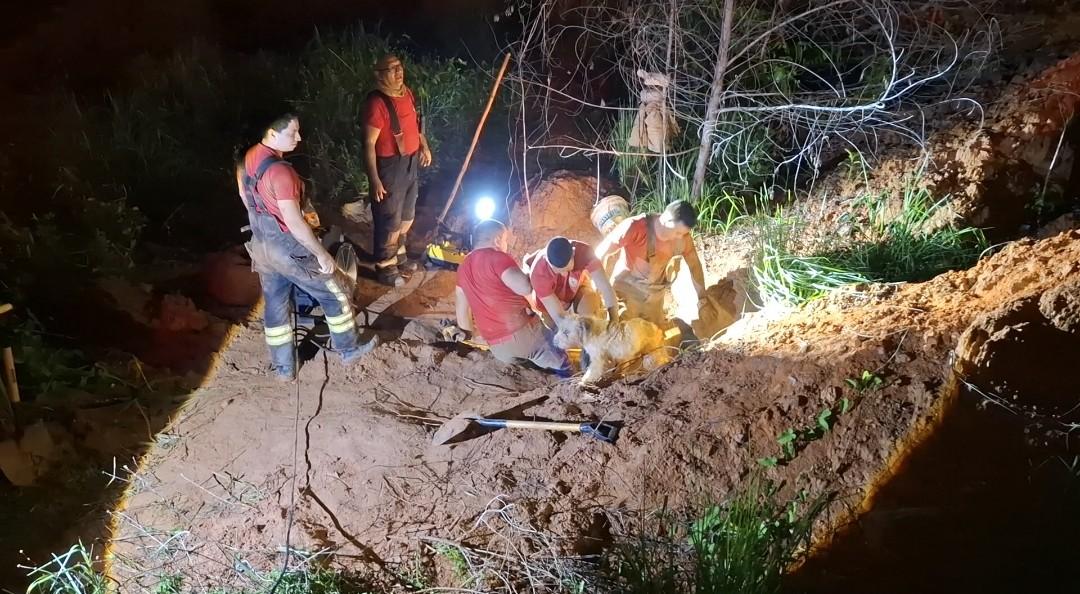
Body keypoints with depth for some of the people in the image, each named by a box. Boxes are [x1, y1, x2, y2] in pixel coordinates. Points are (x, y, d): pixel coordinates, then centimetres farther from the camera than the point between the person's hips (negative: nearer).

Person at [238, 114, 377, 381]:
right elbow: (295, 223, -29)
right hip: (289, 249, -8)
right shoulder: (279, 171, -30)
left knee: (275, 305, 18)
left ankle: (283, 367, 30)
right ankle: (349, 349, 30)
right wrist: (322, 254, -19)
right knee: (333, 296, 13)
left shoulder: (246, 160, -1)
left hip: (261, 247, 8)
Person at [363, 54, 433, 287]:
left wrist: (424, 146, 13)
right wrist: (374, 179, -25)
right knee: (389, 219, 2)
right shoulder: (377, 103, -23)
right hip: (390, 166, -9)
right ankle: (385, 268, 18)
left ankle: (399, 256, 42)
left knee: (406, 214, 22)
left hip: (410, 162, 9)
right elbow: (369, 144, -23)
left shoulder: (407, 93, 3)